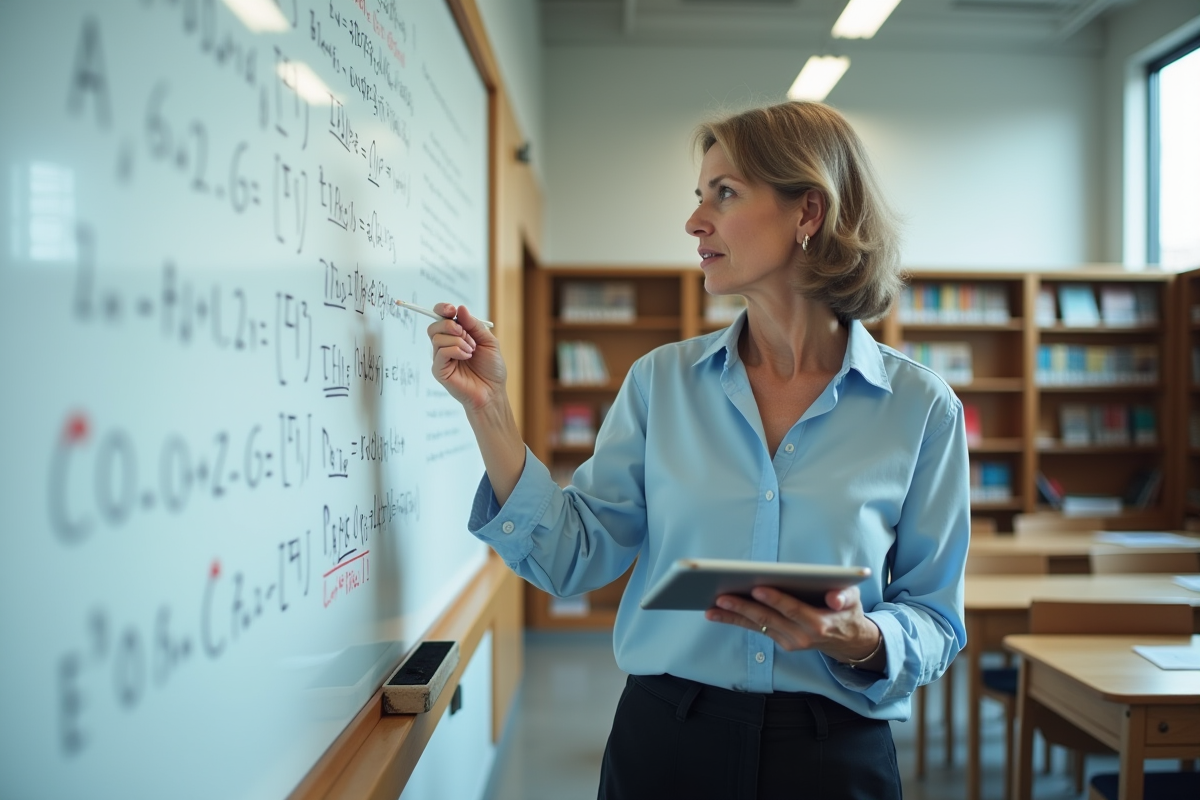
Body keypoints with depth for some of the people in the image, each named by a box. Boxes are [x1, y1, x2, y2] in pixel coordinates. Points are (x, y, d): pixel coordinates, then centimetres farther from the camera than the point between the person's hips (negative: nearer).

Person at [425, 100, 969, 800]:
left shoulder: (920, 407, -6)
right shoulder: (662, 381, -1)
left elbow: (937, 622, -1)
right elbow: (574, 558, -4)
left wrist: (858, 638, -22)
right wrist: (488, 407, -10)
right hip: (665, 744, 2)